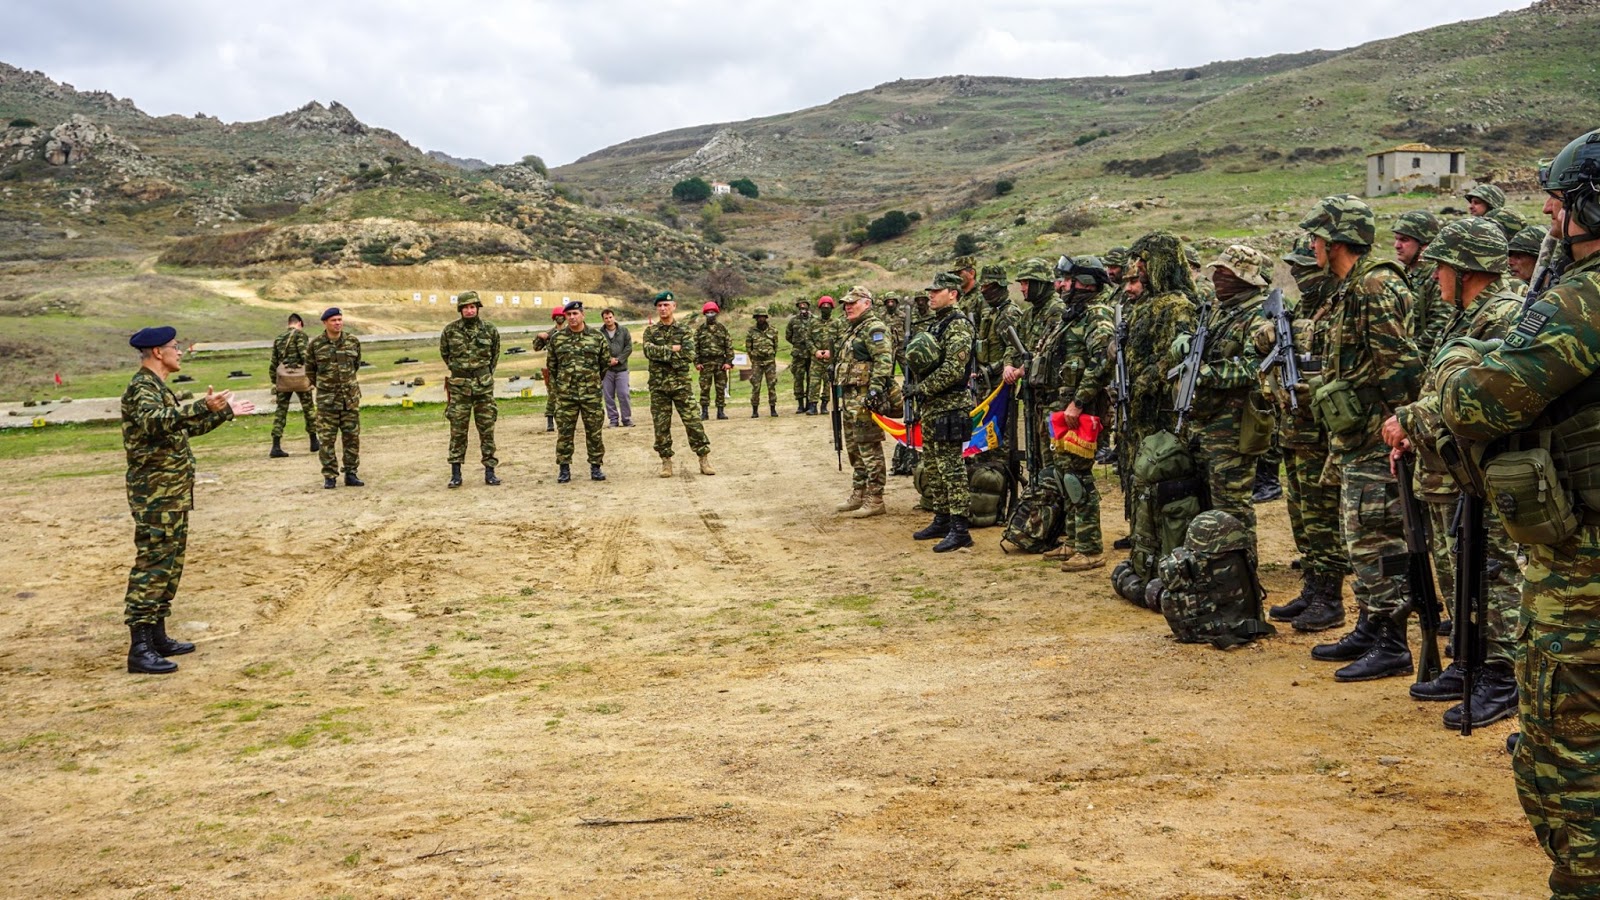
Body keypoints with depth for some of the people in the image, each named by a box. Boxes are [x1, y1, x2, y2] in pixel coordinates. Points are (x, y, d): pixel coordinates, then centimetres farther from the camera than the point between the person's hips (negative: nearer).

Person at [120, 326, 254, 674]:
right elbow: (153, 422, -36)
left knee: (169, 564, 14)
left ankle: (157, 637, 21)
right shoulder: (141, 387, -14)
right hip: (155, 494, -10)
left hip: (174, 493, 10)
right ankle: (139, 649, -9)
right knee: (151, 566, -10)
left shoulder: (158, 387, 17)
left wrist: (225, 412, 32)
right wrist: (203, 407, -46)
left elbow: (186, 428, 30)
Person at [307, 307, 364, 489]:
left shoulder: (353, 342, 2)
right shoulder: (316, 344, -4)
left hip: (350, 397, 2)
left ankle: (351, 474, 13)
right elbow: (310, 369, 10)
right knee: (326, 439, -1)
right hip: (327, 399, -2)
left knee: (352, 437, 5)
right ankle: (330, 476, 6)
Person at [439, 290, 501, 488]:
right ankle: (455, 473, 6)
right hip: (459, 387, 0)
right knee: (457, 430, 1)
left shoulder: (490, 330, 0)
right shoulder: (450, 331, -1)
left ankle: (490, 471, 8)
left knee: (487, 429, 2)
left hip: (484, 386, 0)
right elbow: (444, 353, 16)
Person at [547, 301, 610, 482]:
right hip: (565, 395, 1)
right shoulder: (557, 338, 4)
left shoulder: (597, 337, 1)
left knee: (594, 432, 4)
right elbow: (552, 365, 14)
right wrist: (559, 384, 13)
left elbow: (606, 363, 10)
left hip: (591, 394, -1)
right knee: (564, 433, 3)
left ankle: (596, 467, 13)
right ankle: (564, 469, 10)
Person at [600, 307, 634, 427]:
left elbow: (629, 348, 2)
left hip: (621, 368, 0)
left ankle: (626, 419, 9)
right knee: (608, 396, 3)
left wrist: (618, 359, -9)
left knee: (624, 394, -2)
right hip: (605, 369, 0)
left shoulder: (624, 331, 5)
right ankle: (613, 419, 12)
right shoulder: (599, 333, -1)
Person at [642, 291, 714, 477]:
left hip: (681, 383, -1)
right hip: (658, 385, 1)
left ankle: (704, 458, 4)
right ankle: (666, 461, 13)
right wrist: (672, 349, -15)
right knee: (661, 425, 4)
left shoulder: (684, 330, 4)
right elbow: (649, 351, -13)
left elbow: (689, 355, -11)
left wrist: (662, 354, -12)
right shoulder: (650, 331, 7)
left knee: (692, 421, -3)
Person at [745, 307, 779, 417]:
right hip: (756, 363, 0)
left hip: (770, 362, 1)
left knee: (772, 386, 0)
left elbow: (776, 346, 12)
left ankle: (773, 409, 6)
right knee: (755, 387, -3)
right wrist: (753, 359, 7)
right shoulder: (751, 331, 1)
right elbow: (748, 347, 8)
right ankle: (755, 410, 3)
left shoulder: (773, 331, 4)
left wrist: (771, 358, 11)